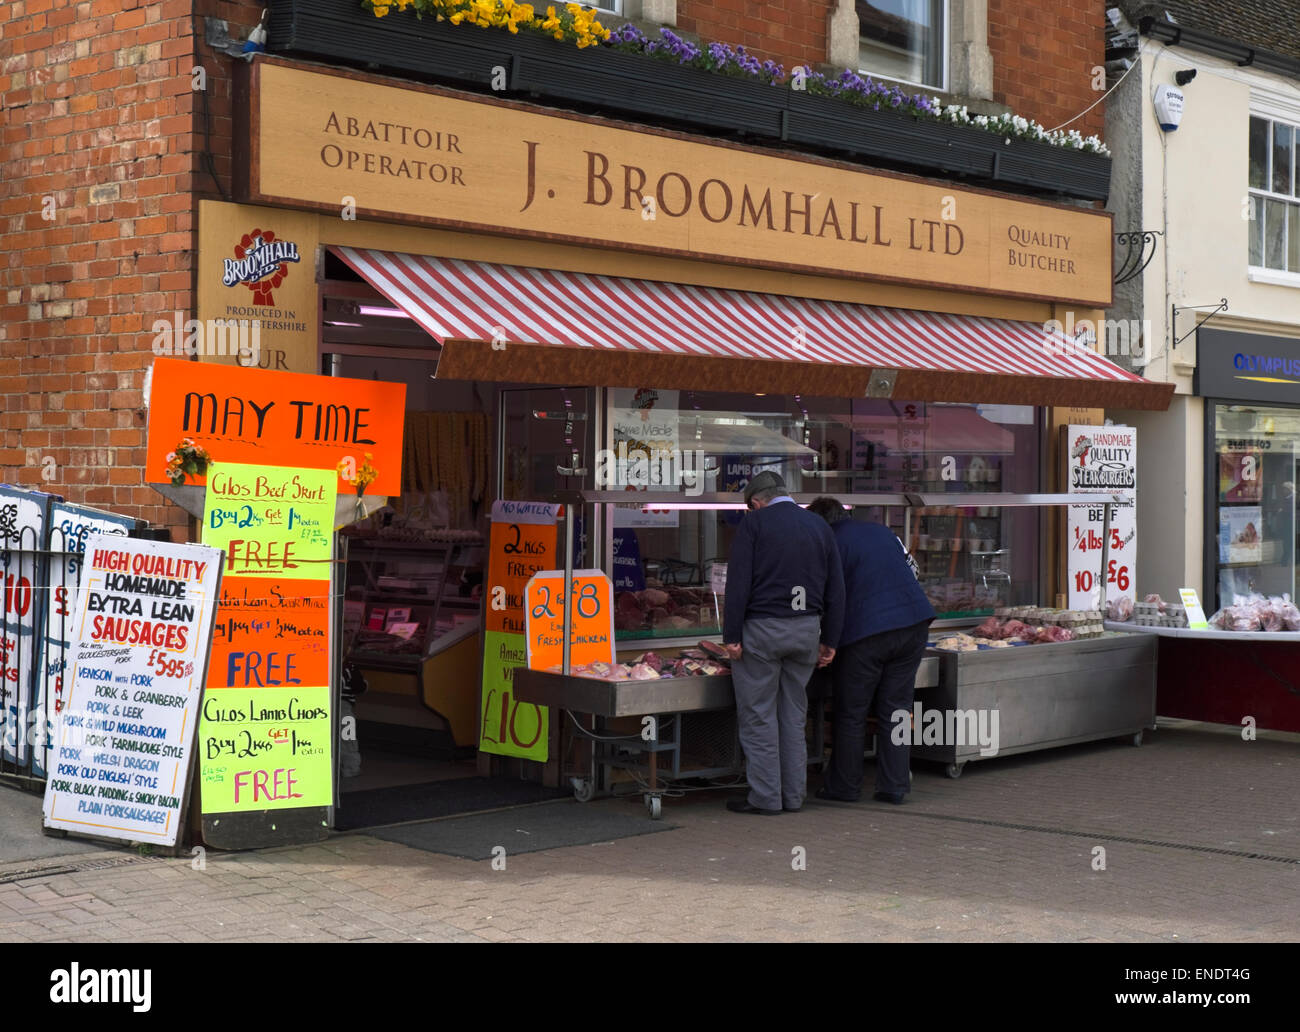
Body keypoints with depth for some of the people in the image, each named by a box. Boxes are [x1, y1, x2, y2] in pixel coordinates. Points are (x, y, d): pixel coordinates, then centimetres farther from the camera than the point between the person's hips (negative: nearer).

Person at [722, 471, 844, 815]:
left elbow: (739, 583, -11)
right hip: (806, 630, 5)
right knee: (794, 715, 13)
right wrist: (829, 641, 15)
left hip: (762, 629, -5)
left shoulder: (754, 522, -3)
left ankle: (765, 797, 4)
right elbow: (836, 590, 11)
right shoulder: (819, 526, 12)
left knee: (758, 715, 3)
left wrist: (732, 636, -10)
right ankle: (793, 795, 17)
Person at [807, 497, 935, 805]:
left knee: (851, 714, 6)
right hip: (914, 622, 6)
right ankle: (894, 786, 10)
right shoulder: (881, 531, 16)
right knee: (895, 709, 10)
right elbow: (912, 568, 23)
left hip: (866, 631, -6)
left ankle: (844, 786, 13)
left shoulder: (830, 544, -4)